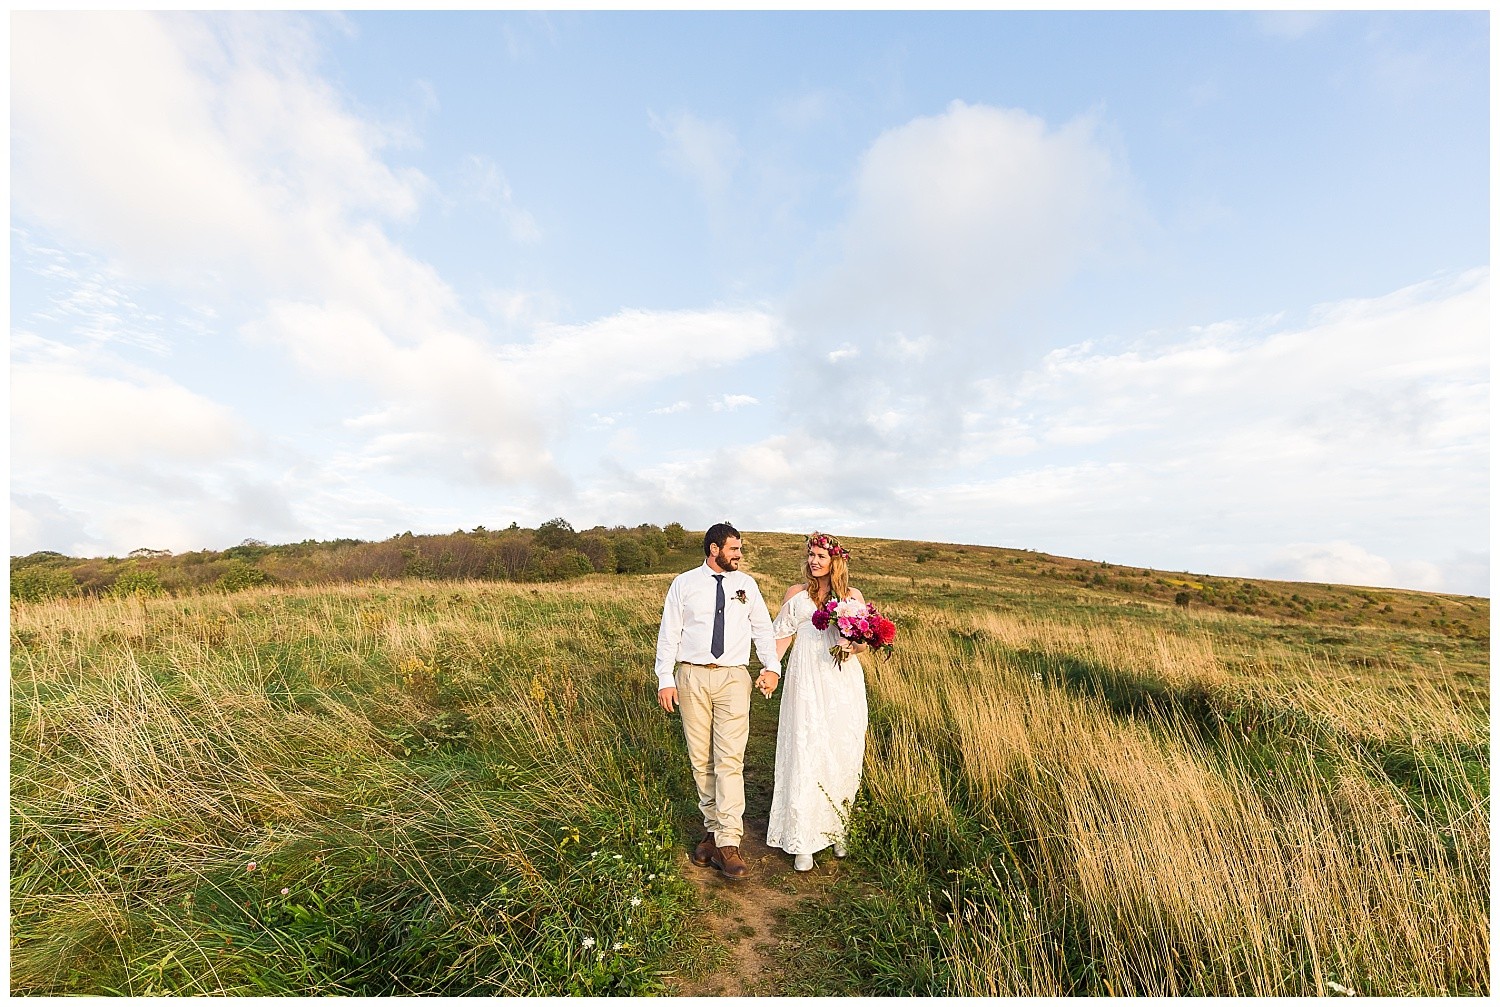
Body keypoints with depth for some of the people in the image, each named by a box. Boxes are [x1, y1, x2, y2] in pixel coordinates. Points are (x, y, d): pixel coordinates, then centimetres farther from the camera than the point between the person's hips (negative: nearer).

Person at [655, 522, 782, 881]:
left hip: (733, 677, 0)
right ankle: (713, 828, 28)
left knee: (730, 760, -5)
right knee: (700, 759, 11)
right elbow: (668, 633, 2)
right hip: (691, 677, 0)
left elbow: (763, 628, 8)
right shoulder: (684, 584, 1)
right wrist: (665, 679, -2)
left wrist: (772, 667, -6)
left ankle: (728, 843, 4)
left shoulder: (746, 584, 7)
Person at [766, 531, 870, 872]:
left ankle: (835, 829, 32)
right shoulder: (796, 593, 3)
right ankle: (803, 841, 14)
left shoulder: (853, 596, 6)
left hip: (844, 685, 2)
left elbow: (864, 643, 11)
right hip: (807, 685, -1)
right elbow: (782, 635, 4)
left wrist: (855, 645, -12)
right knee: (806, 757, -1)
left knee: (843, 756, 9)